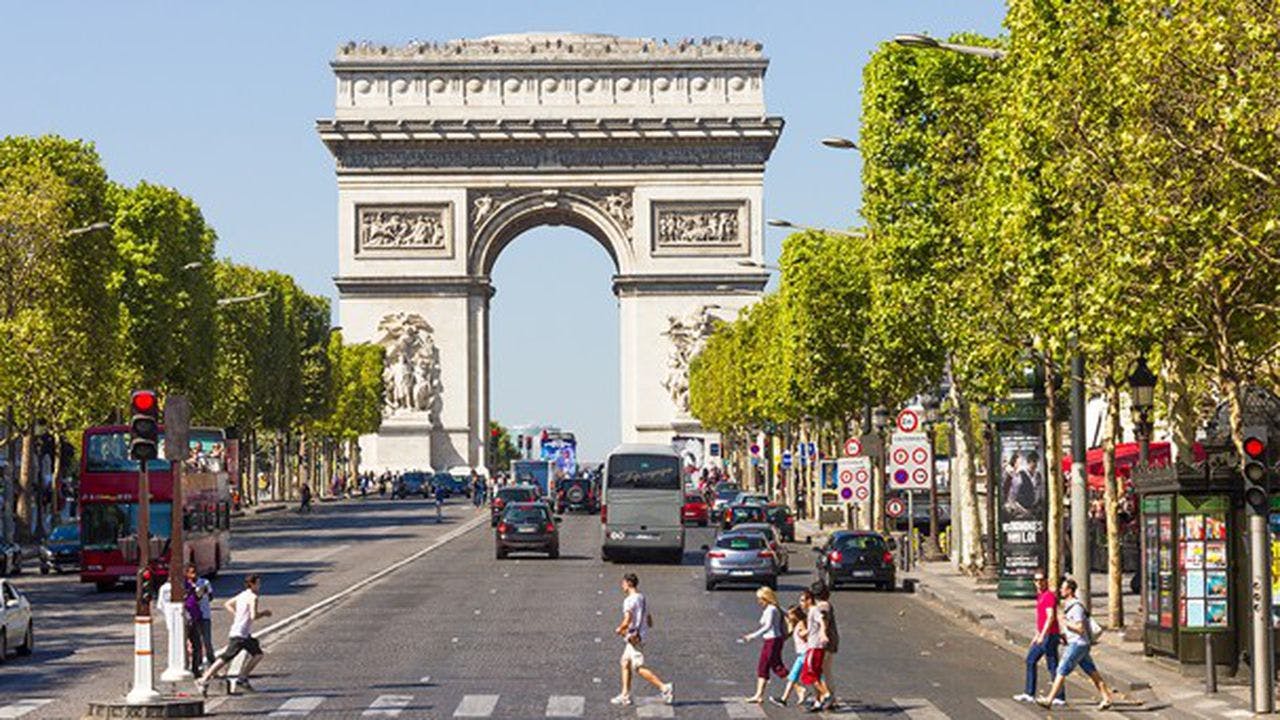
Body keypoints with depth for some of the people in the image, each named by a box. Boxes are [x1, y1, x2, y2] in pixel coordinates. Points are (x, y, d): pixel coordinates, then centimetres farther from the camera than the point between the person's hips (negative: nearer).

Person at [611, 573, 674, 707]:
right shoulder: (643, 599, 14)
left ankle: (664, 687, -17)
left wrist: (619, 629, -5)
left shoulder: (629, 600, -15)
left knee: (639, 667, -9)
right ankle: (625, 695, 17)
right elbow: (650, 623, 18)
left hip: (634, 637, -10)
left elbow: (627, 621, -24)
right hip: (642, 634, 10)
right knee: (625, 663, 16)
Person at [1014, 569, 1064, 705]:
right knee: (1030, 660, 14)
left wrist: (1042, 635, -27)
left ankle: (1060, 697, -3)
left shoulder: (1049, 596, -14)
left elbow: (1050, 617, -23)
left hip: (1049, 635, -10)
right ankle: (1029, 694, 18)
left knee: (1053, 666, -7)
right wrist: (1037, 635, 28)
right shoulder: (1040, 596, 16)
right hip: (1043, 636, 10)